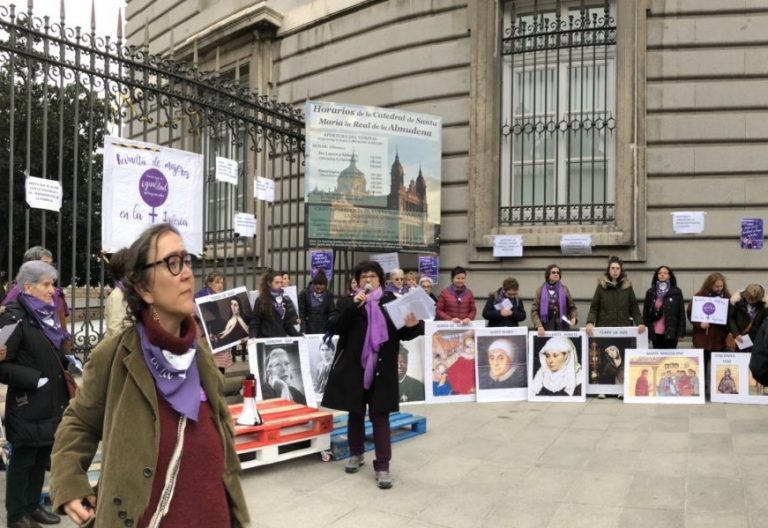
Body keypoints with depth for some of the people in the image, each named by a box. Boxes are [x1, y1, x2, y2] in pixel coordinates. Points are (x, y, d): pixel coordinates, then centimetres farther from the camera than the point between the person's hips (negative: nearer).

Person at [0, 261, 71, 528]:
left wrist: (68, 363, 6)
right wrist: (36, 380, -21)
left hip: (52, 401, 8)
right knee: (23, 459, 6)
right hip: (27, 405, -8)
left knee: (42, 457, 17)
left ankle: (32, 506, 31)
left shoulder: (47, 313, 11)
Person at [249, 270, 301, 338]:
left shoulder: (285, 300, 10)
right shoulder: (261, 301, -1)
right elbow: (255, 323, -2)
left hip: (282, 338, 3)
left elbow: (288, 324, 12)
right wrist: (253, 338, -19)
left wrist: (299, 336, -1)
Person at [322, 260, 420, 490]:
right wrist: (353, 306, -20)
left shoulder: (392, 302, 5)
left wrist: (411, 327, -16)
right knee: (355, 412, 14)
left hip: (382, 369, -1)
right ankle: (356, 454, 33)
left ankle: (382, 466, 4)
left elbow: (402, 335, 7)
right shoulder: (347, 302, 3)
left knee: (380, 415, 0)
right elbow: (333, 327, -11)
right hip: (353, 367, 1)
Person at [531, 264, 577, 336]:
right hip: (545, 328, -1)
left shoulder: (564, 289, 8)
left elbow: (571, 307, 12)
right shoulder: (540, 290, 3)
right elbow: (534, 311, -1)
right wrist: (539, 326, -15)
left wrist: (574, 318, -9)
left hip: (562, 327, 1)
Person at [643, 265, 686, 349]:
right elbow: (645, 313, 7)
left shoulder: (676, 292, 2)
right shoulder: (650, 292, 7)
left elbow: (681, 313, 0)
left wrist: (681, 332, -6)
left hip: (671, 332, -2)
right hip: (656, 333, 2)